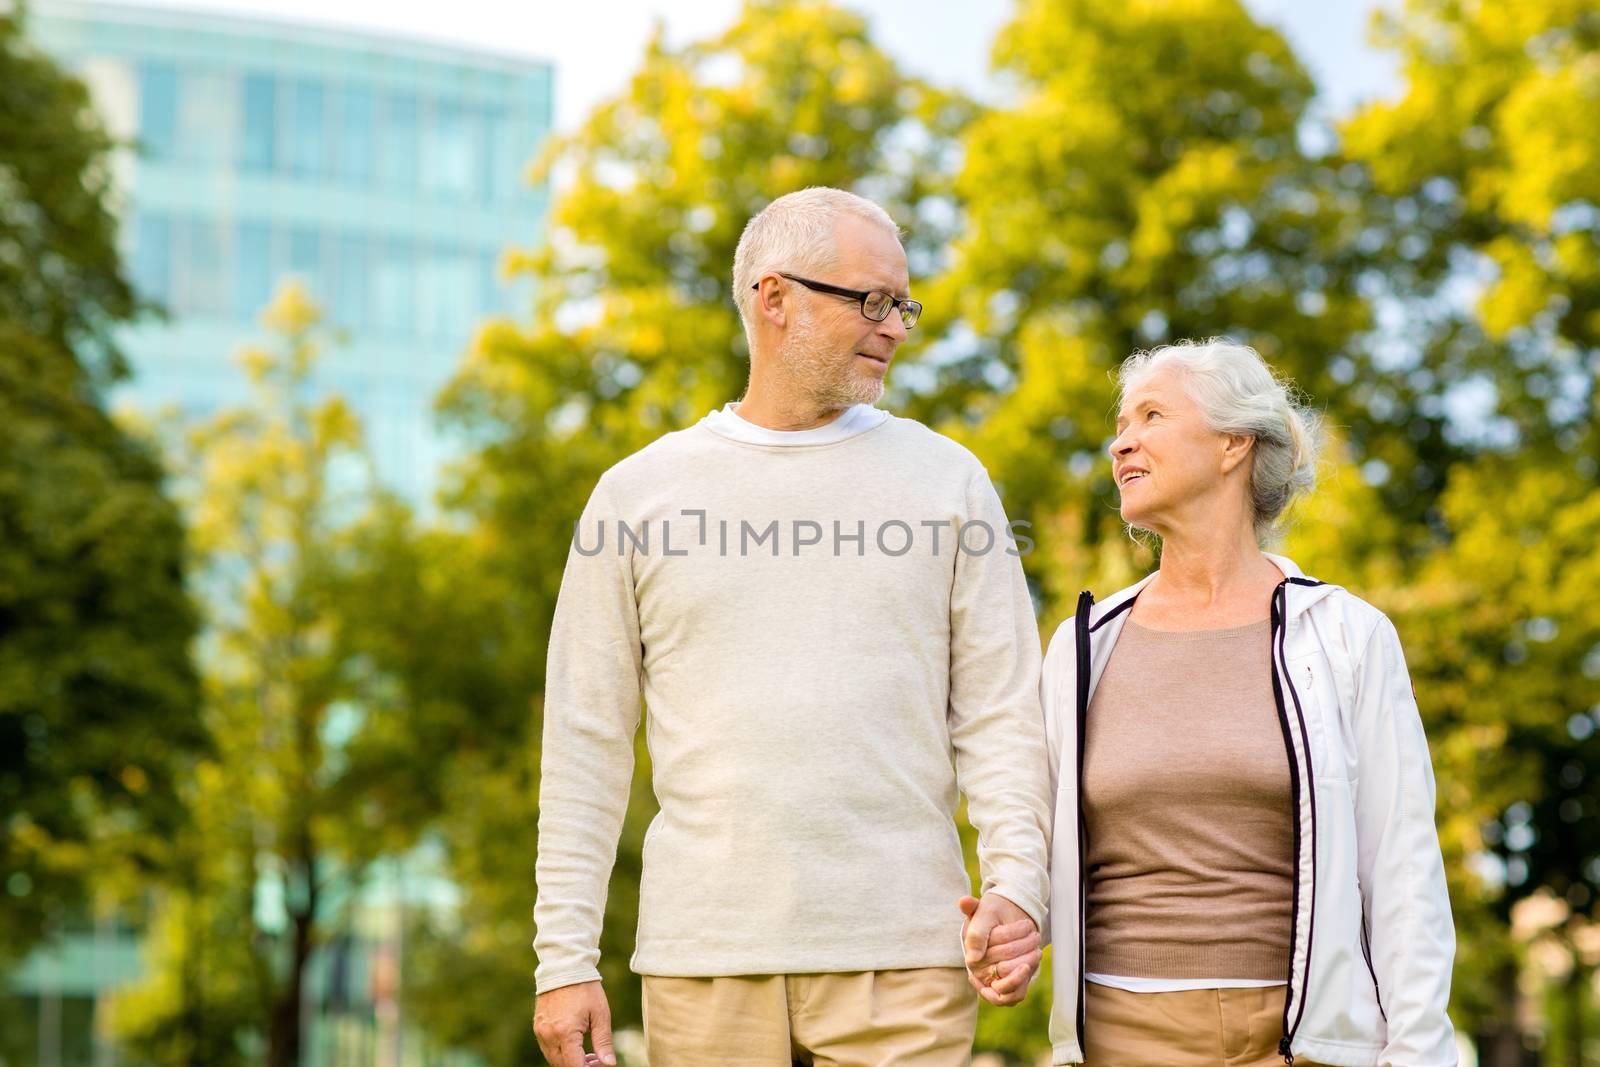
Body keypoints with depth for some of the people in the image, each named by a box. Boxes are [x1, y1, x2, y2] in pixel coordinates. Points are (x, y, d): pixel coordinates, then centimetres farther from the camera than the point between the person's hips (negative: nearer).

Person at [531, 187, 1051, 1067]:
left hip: (903, 960, 0)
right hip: (705, 960, 0)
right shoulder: (639, 493, 6)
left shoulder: (949, 482, 8)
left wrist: (1016, 883, -11)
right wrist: (565, 959, 1)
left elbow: (1000, 714, 5)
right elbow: (587, 741, 6)